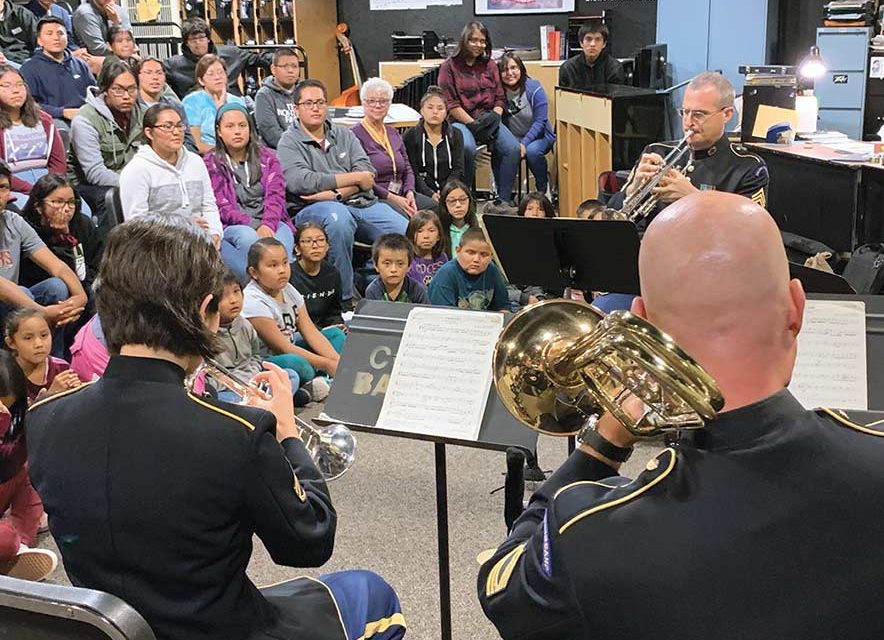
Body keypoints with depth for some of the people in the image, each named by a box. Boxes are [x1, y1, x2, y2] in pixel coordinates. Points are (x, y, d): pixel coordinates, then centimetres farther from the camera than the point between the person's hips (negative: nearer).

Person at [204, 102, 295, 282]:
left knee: (282, 240, -33)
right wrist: (255, 225, -17)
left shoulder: (267, 157, 18)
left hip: (271, 224, 2)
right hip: (232, 227, -1)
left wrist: (268, 225, -17)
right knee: (248, 238, -36)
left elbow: (275, 195, 4)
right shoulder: (211, 164, 10)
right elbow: (222, 207, -1)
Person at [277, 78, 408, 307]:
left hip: (362, 204, 5)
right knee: (337, 216, -39)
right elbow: (301, 183, -14)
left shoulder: (344, 134, 19)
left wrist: (336, 193, -16)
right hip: (312, 210, -5)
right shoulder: (290, 142, 4)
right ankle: (344, 298, -29)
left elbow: (367, 172, 4)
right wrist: (355, 178, -7)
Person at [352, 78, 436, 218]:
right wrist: (391, 197, -16)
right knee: (403, 216, -35)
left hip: (400, 194, 7)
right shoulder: (355, 134, -3)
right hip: (373, 198, -7)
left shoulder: (393, 133, 21)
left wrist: (410, 192, -2)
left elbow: (408, 169, 19)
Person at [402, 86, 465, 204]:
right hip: (422, 194, -3)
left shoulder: (455, 135, 14)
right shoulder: (410, 136, 5)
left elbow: (458, 170, 6)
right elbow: (413, 173, -3)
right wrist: (430, 194, -19)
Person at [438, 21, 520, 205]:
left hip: (489, 120, 4)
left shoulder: (490, 65, 16)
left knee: (512, 148, -23)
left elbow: (500, 99, 14)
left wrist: (494, 118, -6)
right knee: (467, 148, -37)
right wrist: (473, 124, -14)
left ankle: (504, 199, -16)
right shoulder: (449, 66, 2)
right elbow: (450, 104, -6)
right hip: (460, 121, -4)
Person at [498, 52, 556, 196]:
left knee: (532, 151, -35)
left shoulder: (534, 88, -10)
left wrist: (524, 143, -25)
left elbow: (540, 121, -12)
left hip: (538, 136, -1)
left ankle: (543, 188, -6)